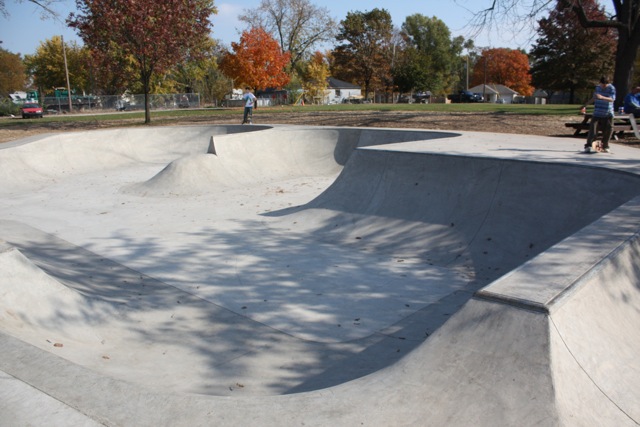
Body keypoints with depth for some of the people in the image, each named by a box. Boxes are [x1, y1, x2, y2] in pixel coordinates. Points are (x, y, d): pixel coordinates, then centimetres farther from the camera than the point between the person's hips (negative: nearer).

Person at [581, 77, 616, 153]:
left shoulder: (612, 88, -7)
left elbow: (612, 99, -23)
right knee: (593, 129, -7)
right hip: (597, 113, 2)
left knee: (608, 130, 1)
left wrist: (602, 97, -39)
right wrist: (585, 105, 27)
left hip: (608, 114, -2)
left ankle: (604, 147, 16)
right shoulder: (597, 87, 7)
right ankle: (588, 146, -5)